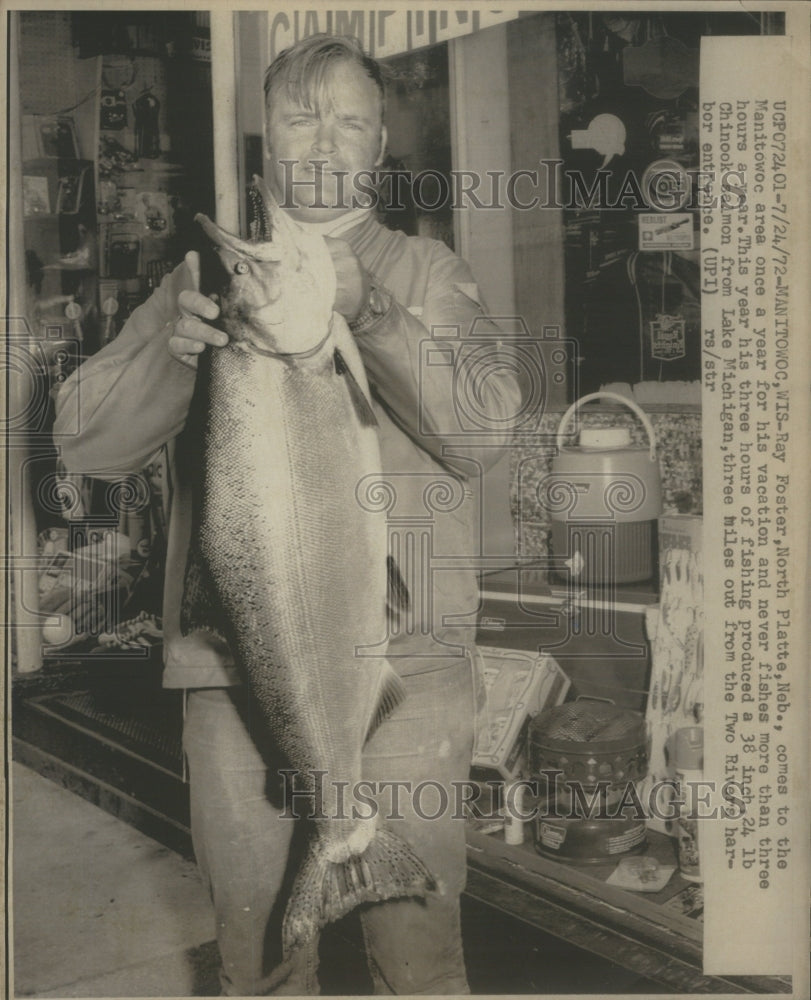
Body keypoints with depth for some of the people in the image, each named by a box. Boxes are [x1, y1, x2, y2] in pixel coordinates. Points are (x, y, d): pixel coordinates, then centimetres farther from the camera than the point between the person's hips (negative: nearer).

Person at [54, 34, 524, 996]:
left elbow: (482, 429, -7)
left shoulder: (425, 272, 9)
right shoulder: (208, 276, 13)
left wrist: (365, 310, -19)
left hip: (401, 662, -1)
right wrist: (172, 345, -17)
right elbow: (84, 438, 3)